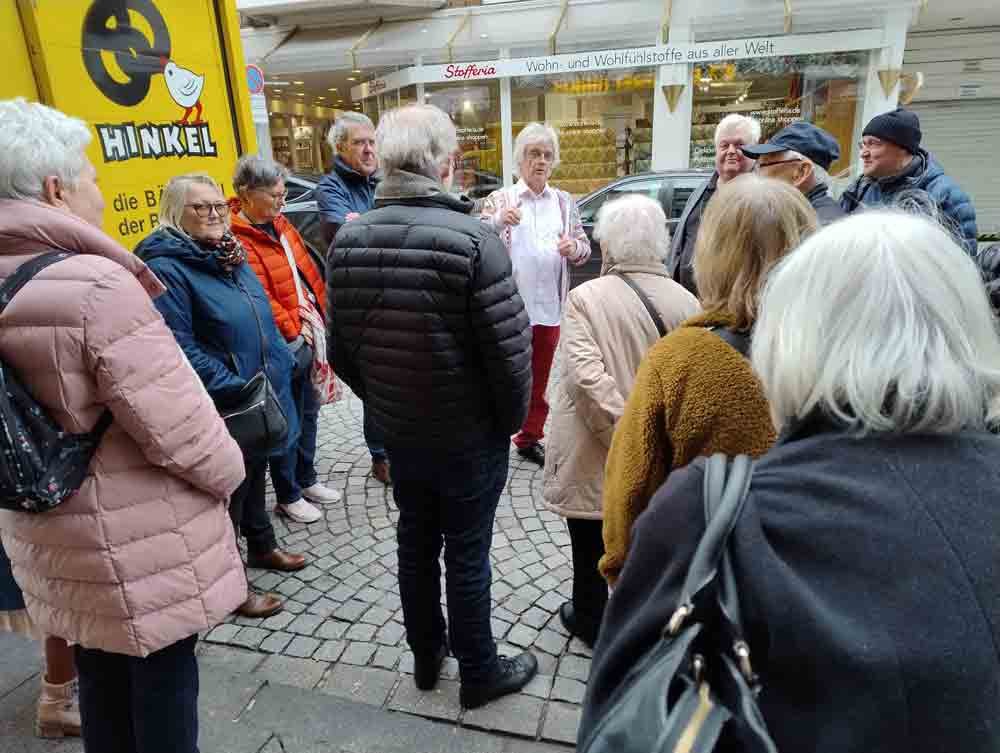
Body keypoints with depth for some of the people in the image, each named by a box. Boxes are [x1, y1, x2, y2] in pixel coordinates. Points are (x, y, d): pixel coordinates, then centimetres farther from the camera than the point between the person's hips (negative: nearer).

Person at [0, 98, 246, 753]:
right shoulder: (95, 285, -25)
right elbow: (178, 427, -25)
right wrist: (229, 471, -6)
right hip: (142, 542, -7)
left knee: (101, 676, 25)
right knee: (162, 678, 13)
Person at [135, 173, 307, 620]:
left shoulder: (232, 255, 10)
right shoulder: (167, 267, -17)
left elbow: (262, 319, 18)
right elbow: (179, 347, -24)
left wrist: (283, 363, 10)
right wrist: (234, 389, -24)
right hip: (222, 408, -8)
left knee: (254, 475, 24)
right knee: (227, 491, 6)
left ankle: (262, 546, 45)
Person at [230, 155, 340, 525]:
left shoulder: (280, 224, 10)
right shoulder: (235, 238, -18)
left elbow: (309, 272, 15)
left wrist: (322, 315, 9)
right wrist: (294, 329, -15)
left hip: (308, 335, 9)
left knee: (308, 411, 19)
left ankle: (306, 480, 37)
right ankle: (288, 496, 23)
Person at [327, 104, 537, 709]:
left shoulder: (350, 240, -5)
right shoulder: (472, 240, -21)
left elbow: (341, 350, 2)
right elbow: (510, 349, -21)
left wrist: (381, 402, 15)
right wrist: (512, 419, -3)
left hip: (397, 431, 5)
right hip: (469, 437, -5)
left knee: (416, 542, 21)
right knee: (467, 553, 11)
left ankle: (426, 653, 42)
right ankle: (480, 672, 32)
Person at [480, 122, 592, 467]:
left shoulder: (564, 201, 11)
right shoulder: (500, 199, 2)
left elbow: (585, 247, 12)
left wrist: (574, 248, -11)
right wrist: (498, 221, -27)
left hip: (549, 305, 4)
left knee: (539, 379, 13)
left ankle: (530, 437, 27)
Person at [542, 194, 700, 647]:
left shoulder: (585, 297, -15)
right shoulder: (685, 301, -5)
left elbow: (587, 376, -24)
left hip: (594, 455, -3)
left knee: (591, 545, 18)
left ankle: (590, 619, 38)